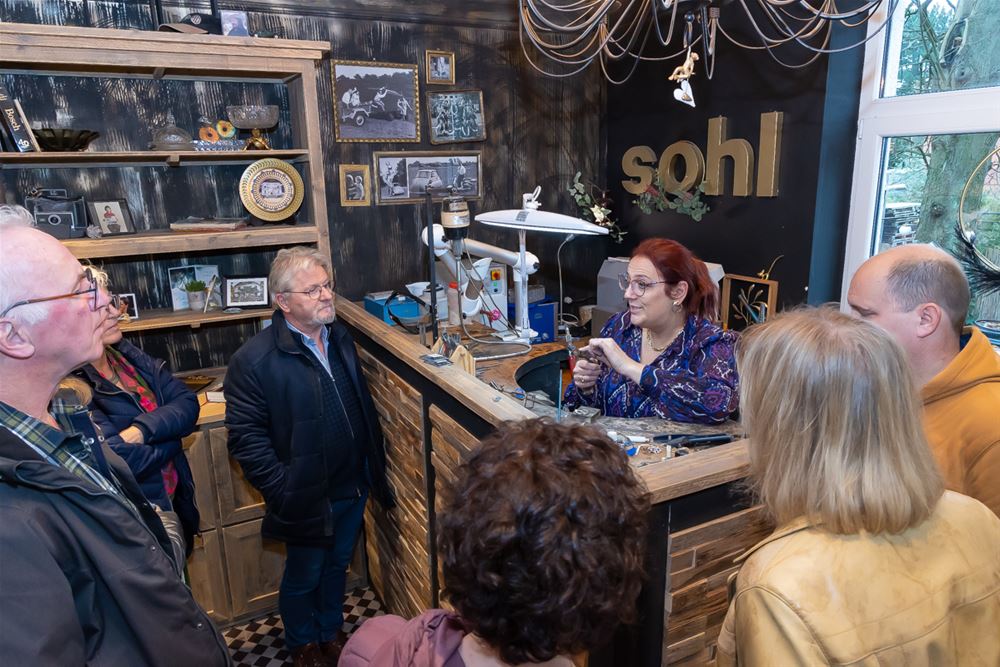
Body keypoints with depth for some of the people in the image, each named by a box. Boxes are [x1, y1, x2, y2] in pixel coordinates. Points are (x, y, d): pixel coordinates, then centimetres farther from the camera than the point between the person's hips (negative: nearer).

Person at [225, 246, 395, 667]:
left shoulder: (341, 338, 1)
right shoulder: (253, 360, -20)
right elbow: (246, 436, -18)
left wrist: (375, 465, 11)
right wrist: (282, 491, -20)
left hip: (354, 486, 6)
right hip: (307, 498, -5)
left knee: (337, 566, 25)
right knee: (303, 577, 18)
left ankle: (331, 632, 50)